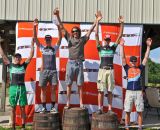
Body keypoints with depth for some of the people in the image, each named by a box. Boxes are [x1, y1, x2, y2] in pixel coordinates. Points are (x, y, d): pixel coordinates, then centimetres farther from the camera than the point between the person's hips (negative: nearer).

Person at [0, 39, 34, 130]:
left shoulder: (24, 65, 8)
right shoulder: (10, 65, 6)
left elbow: (31, 55, 6)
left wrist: (32, 44, 2)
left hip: (22, 88, 1)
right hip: (13, 88, -1)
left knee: (22, 108, 2)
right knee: (13, 108, 3)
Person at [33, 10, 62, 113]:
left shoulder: (55, 48, 8)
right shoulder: (42, 48, 9)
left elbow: (60, 38, -3)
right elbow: (35, 38, 1)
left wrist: (58, 27, -16)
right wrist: (35, 27, -12)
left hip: (53, 71, 0)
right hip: (44, 71, 1)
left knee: (53, 89, -1)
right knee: (43, 89, 1)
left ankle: (53, 107, 6)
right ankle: (44, 107, 8)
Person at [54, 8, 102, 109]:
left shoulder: (83, 39, 9)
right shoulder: (69, 39, 10)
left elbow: (90, 30, 6)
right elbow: (62, 27, 6)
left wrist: (96, 21, 0)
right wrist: (58, 16, -1)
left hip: (79, 63, 0)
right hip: (70, 63, 0)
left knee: (80, 85, 3)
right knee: (69, 84, 3)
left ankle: (81, 103, 7)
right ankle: (68, 103, 8)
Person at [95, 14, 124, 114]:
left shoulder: (113, 48, 11)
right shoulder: (100, 48, 7)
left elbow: (120, 36, 8)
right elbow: (96, 35, 1)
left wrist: (122, 23, 1)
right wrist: (98, 22, -3)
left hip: (111, 70, 2)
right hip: (102, 70, -1)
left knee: (110, 91, 4)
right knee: (101, 90, -1)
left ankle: (110, 109, 9)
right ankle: (100, 108, 4)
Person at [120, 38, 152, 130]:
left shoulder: (140, 68, 9)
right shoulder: (127, 68, 7)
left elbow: (146, 58, 5)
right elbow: (123, 58, 1)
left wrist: (148, 46, -3)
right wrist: (122, 46, -7)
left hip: (139, 92, 1)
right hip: (129, 91, -1)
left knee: (140, 112, 3)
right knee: (127, 111, 2)